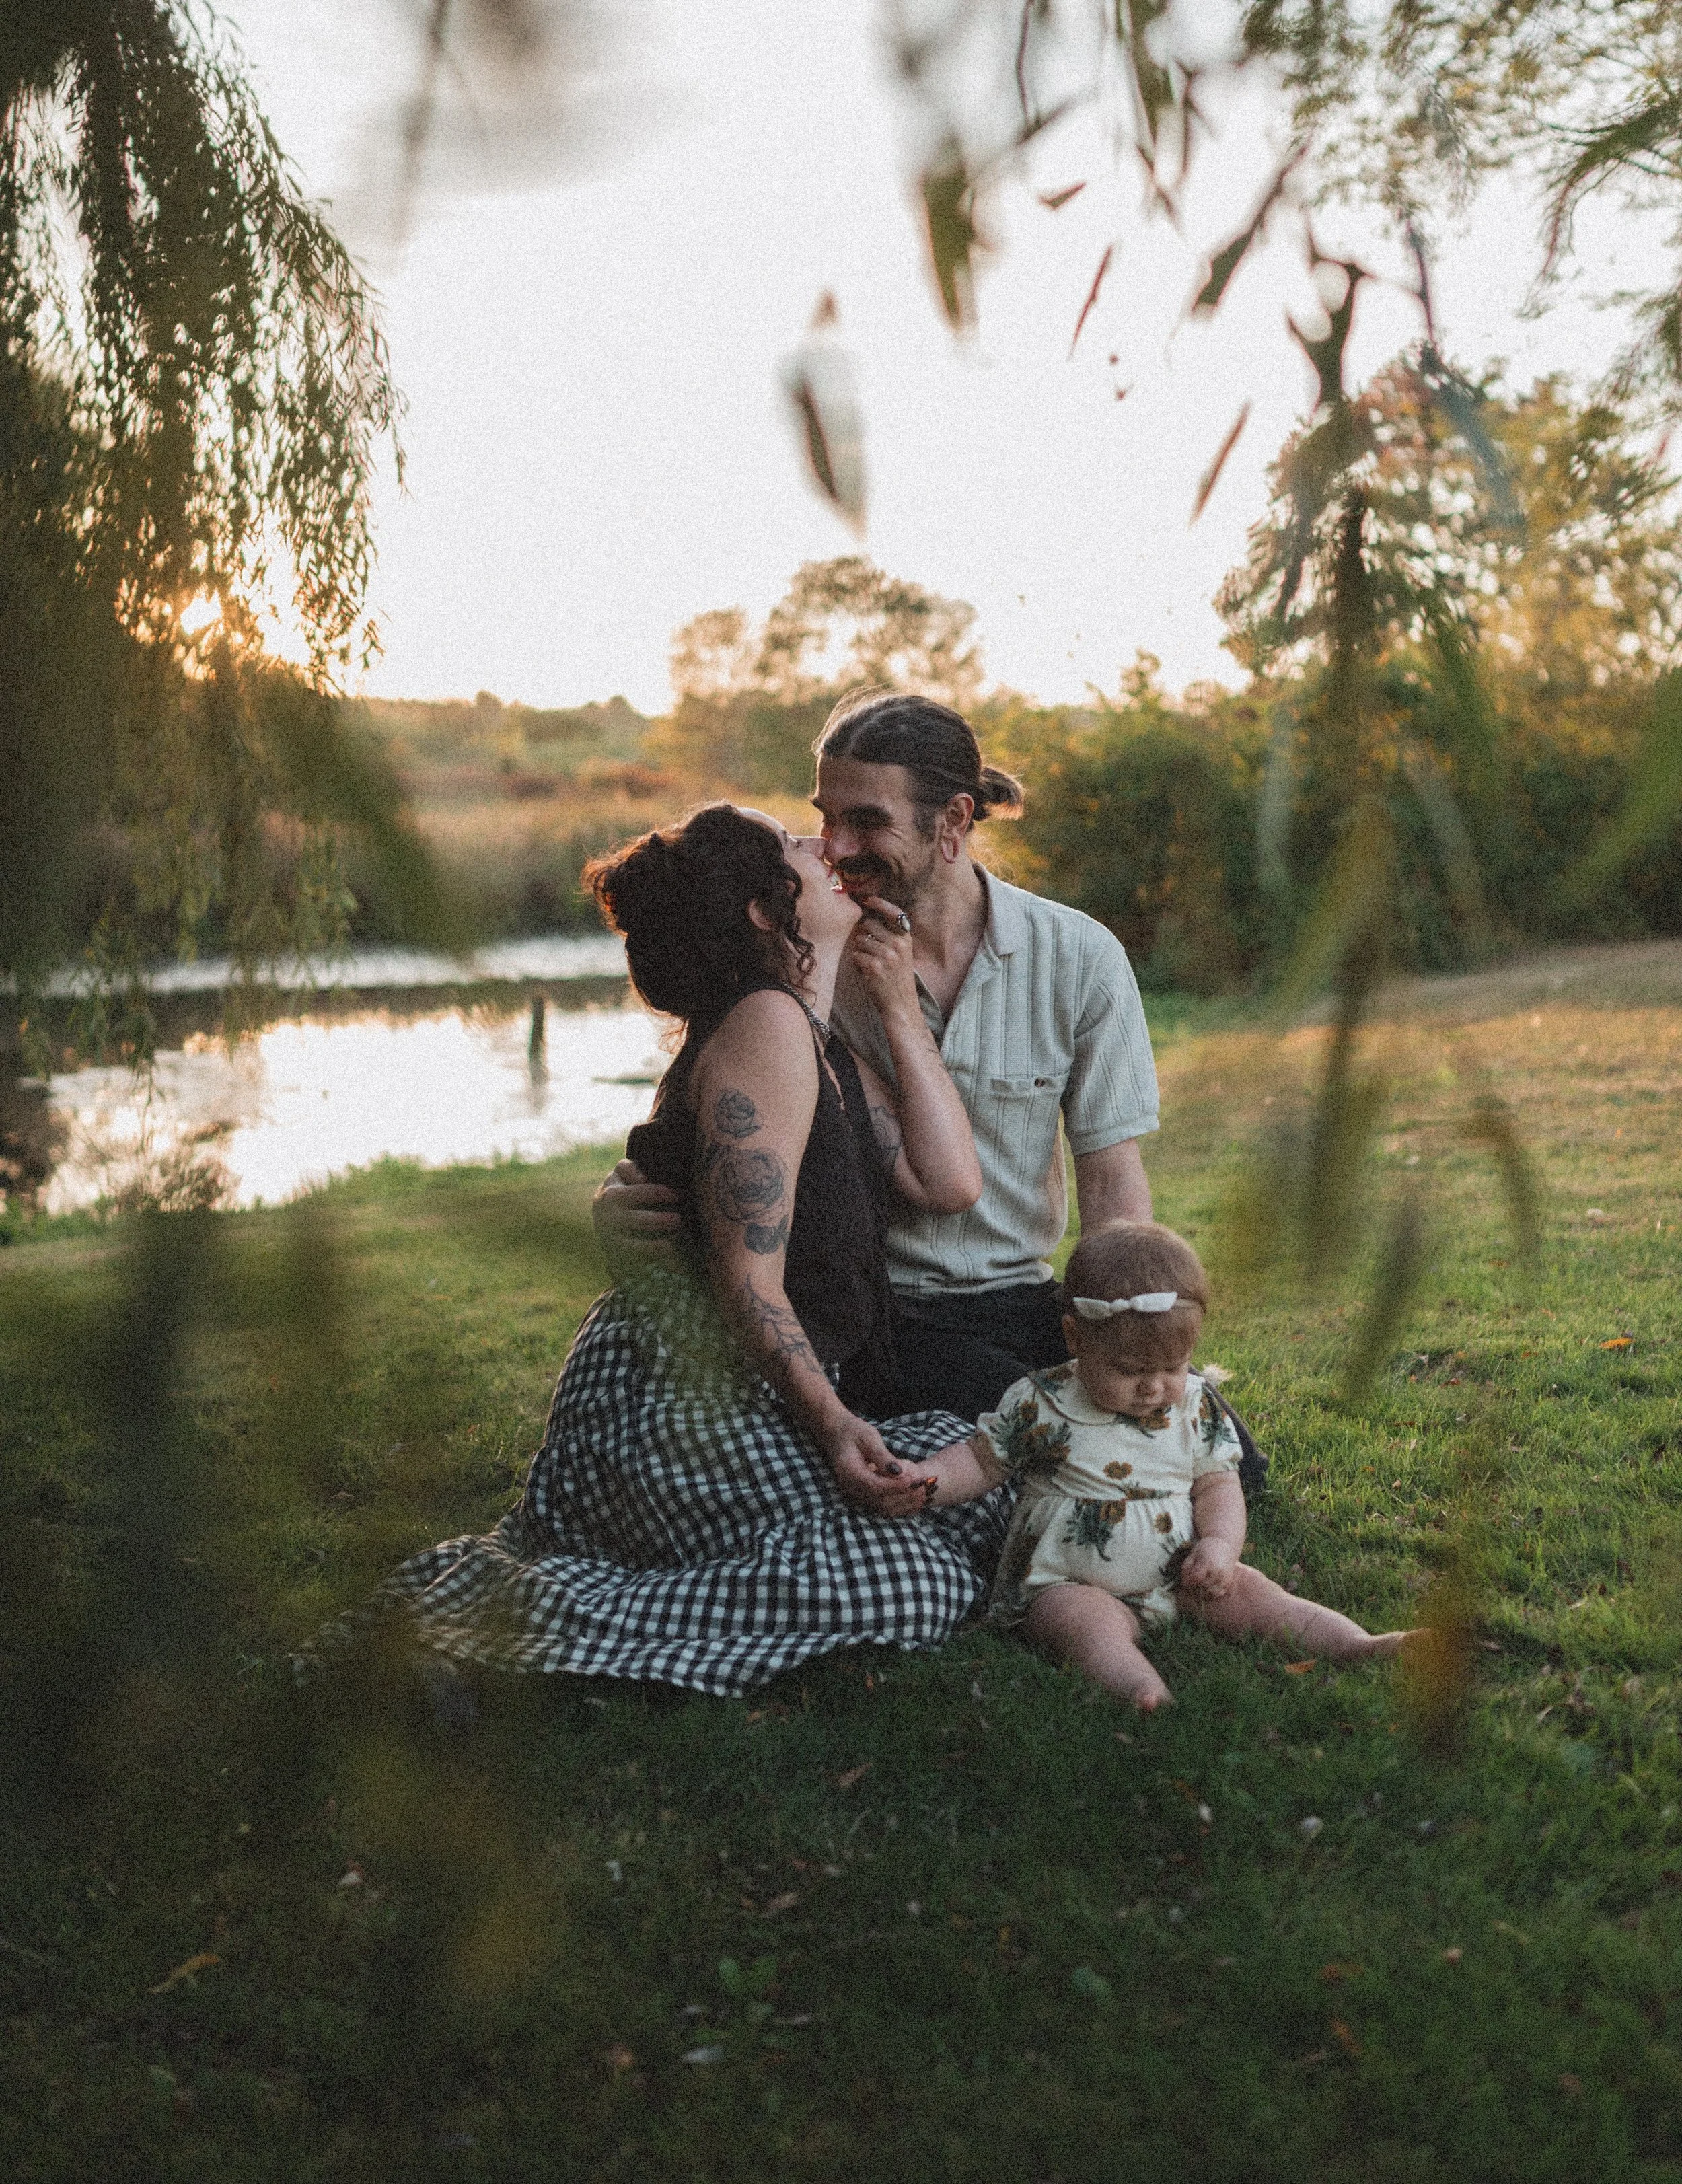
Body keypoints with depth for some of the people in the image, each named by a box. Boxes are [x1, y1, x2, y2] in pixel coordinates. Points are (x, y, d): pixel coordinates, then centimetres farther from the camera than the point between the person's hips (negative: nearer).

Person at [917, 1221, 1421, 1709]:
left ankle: (1359, 1647, -13)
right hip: (1070, 1586, -4)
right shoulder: (1039, 1405, -6)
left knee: (1247, 1592, -12)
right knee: (1086, 1620, -34)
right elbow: (982, 1461, 3)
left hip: (1180, 1581, 5)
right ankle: (1144, 1691, -59)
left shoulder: (1197, 1405, 3)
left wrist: (1220, 1544, -13)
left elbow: (1217, 1485, 7)